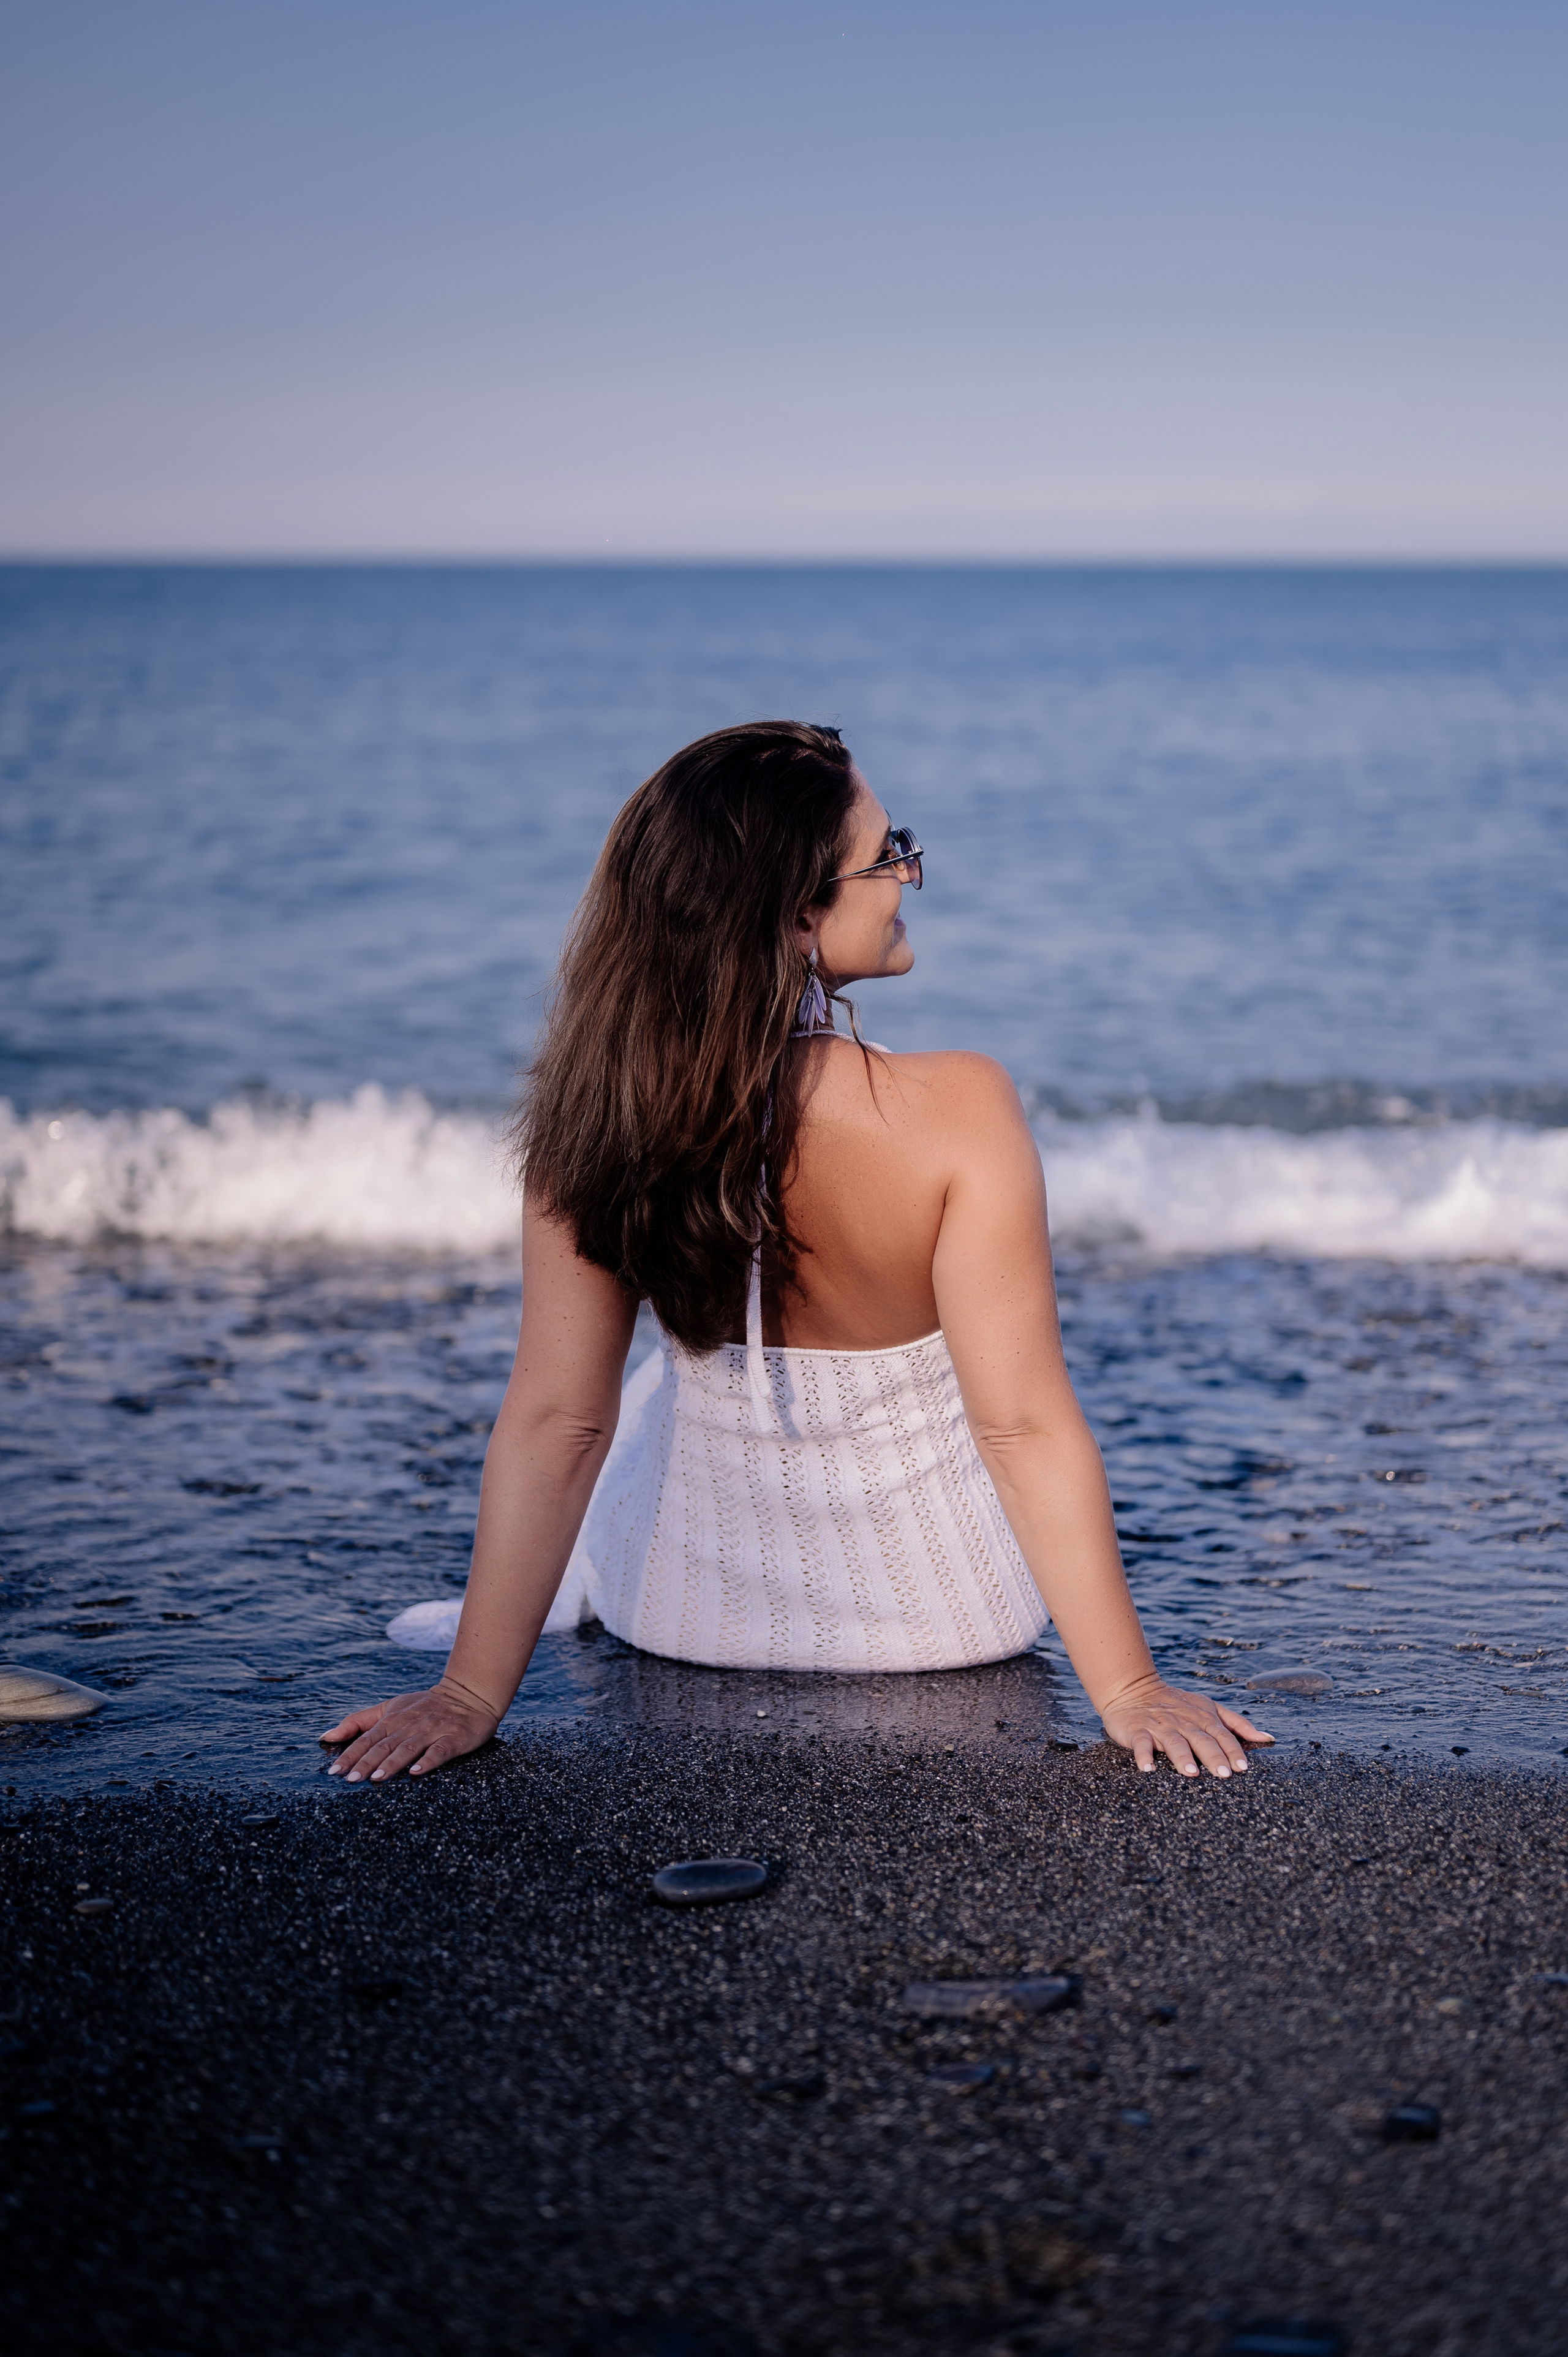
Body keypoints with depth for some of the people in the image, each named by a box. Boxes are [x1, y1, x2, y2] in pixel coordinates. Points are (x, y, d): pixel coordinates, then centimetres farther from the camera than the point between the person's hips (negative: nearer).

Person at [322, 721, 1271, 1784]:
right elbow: (1025, 1428, -28)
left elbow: (556, 1418, -18)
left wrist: (472, 1693, -11)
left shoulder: (596, 1114, -22)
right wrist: (1128, 1687, -19)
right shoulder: (957, 1111, -30)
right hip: (946, 1611, -2)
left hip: (690, 1603, 2)